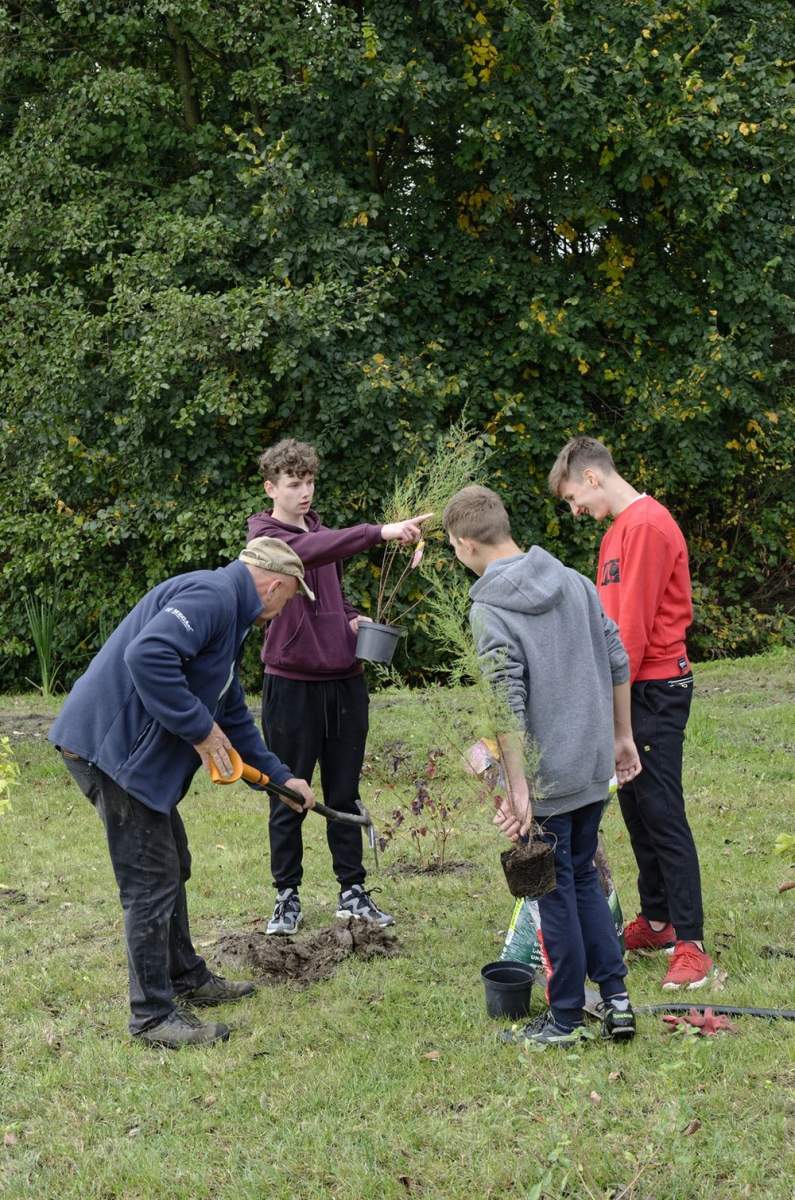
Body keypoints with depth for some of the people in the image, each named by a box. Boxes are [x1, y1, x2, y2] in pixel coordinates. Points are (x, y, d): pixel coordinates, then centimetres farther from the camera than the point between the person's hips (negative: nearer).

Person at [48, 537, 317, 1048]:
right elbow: (148, 656, -31)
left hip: (134, 753, 11)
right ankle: (154, 1016, 5)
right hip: (111, 747, -11)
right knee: (151, 882, -5)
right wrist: (201, 729, -22)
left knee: (171, 868, 22)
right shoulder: (212, 595, -16)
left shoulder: (230, 617, 20)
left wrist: (280, 776, 29)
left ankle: (187, 979, 37)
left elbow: (234, 715, 30)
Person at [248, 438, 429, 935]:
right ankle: (287, 896, 15)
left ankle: (353, 892, 19)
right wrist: (380, 532, -40)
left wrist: (353, 618, 6)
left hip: (345, 680, 6)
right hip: (292, 684, -6)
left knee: (344, 792, 11)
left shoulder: (322, 529, 14)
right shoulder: (266, 536, -8)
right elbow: (309, 552, -30)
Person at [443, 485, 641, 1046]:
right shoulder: (575, 582, 5)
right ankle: (616, 997, 18)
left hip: (545, 777, -6)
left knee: (556, 893, 5)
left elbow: (507, 705, -20)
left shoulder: (489, 610, -16)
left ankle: (565, 1018, 15)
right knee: (584, 880, 20)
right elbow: (617, 662, 10)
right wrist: (622, 736, 20)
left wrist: (517, 788, -18)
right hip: (593, 766, 6)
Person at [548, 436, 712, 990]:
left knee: (663, 814, -8)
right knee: (636, 807, 13)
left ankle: (691, 945, -5)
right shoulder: (619, 529, 16)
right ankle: (656, 921, 23)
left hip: (654, 689, -10)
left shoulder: (647, 525, -15)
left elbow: (633, 624, -19)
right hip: (629, 690, 10)